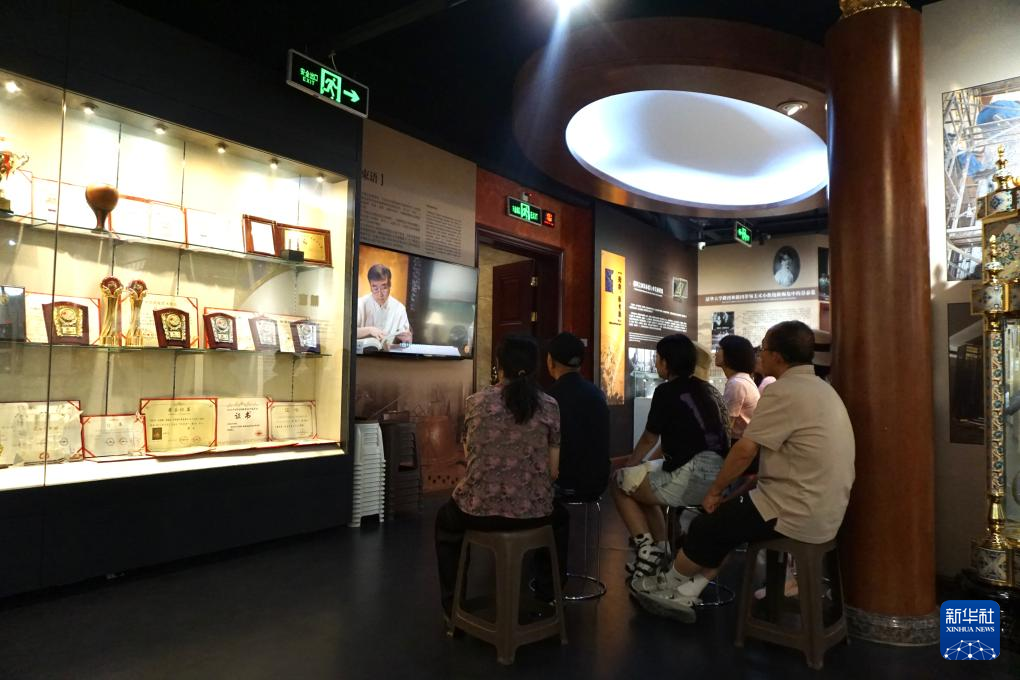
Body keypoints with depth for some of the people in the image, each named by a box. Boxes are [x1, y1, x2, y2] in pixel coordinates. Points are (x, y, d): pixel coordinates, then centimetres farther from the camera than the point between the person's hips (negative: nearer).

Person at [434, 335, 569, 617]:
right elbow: (553, 470, -1)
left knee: (446, 518, 36)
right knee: (559, 516, 38)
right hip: (533, 512, 1)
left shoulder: (475, 402, -4)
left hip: (479, 510, 0)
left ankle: (453, 603, 37)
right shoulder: (549, 406, -5)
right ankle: (547, 593, 43)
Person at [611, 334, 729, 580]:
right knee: (645, 483, 29)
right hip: (719, 477, 8)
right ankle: (659, 551, 26)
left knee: (620, 483, 12)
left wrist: (629, 465, 24)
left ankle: (647, 547, 4)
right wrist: (641, 466, 32)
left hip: (692, 478, -8)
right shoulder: (708, 389, 17)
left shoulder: (666, 391, -6)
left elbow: (649, 440, 5)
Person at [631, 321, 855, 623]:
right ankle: (685, 594, 21)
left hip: (797, 515, -9)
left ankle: (670, 584, 30)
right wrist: (757, 480, 11)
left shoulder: (784, 392, -19)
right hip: (825, 511, 9)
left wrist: (714, 492, -5)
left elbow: (745, 450, -19)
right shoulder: (821, 388, 11)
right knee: (725, 520, 18)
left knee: (708, 524, 7)